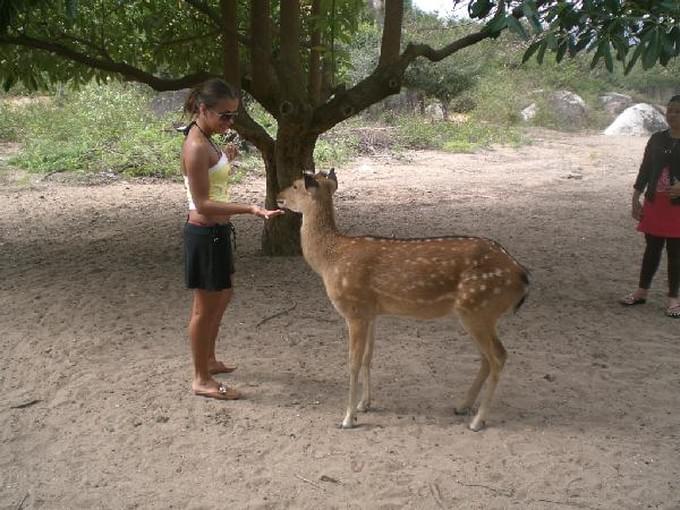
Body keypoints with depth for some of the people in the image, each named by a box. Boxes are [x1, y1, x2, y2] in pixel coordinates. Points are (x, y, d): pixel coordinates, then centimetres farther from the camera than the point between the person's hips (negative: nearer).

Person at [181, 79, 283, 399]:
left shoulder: (205, 141, 9)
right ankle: (202, 380, 16)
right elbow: (202, 204, -27)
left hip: (216, 231, 10)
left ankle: (208, 360, 40)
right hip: (205, 233, -10)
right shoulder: (196, 147, -22)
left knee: (222, 296, 22)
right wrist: (251, 209, -33)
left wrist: (226, 161, 15)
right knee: (206, 307, 1)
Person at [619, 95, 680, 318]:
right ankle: (641, 292, 22)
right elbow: (645, 169, 8)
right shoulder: (657, 139, 6)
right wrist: (636, 198, 3)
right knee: (652, 249, 11)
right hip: (654, 202, 3)